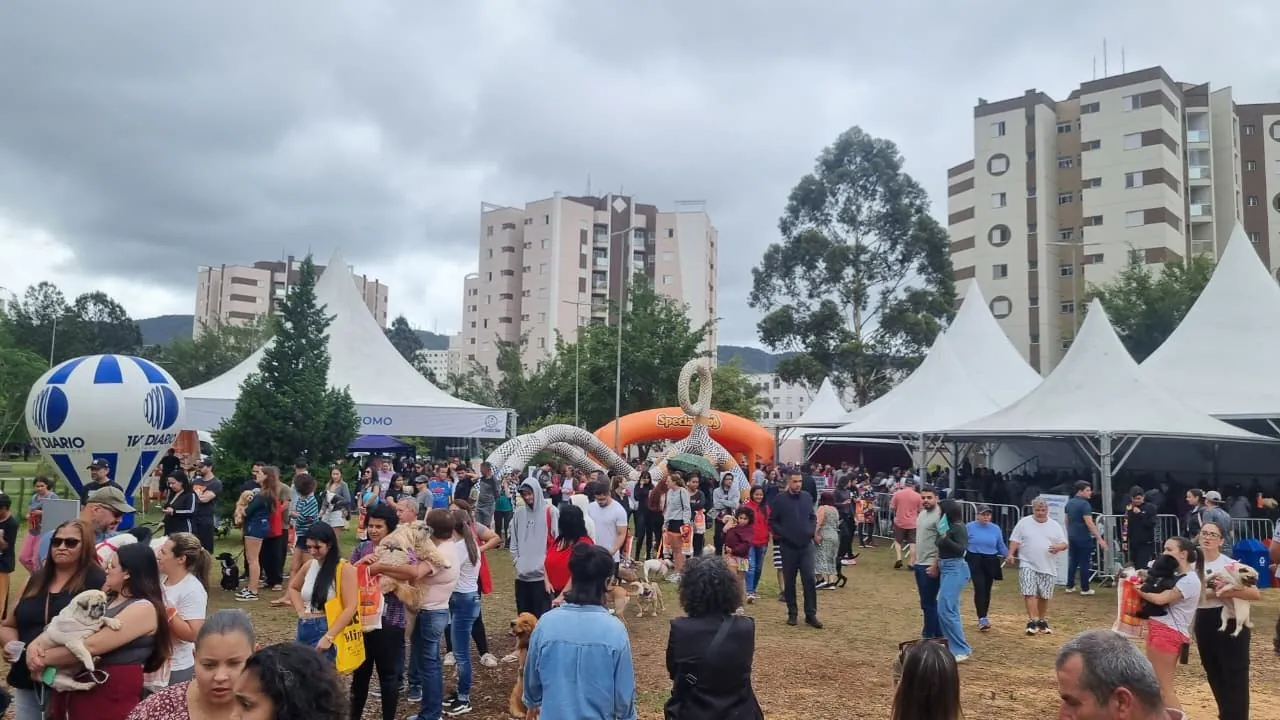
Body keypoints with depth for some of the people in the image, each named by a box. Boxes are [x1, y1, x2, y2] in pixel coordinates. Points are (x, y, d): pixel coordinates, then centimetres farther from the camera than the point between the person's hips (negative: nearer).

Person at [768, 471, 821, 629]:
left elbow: (813, 517, 16)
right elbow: (772, 521, -1)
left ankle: (811, 614, 2)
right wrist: (782, 534, -12)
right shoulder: (779, 500, -5)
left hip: (806, 545, 2)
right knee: (789, 581, 6)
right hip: (788, 546, -2)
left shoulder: (807, 497, 5)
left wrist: (812, 531, 0)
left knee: (809, 579, -4)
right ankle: (792, 614, 17)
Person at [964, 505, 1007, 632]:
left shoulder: (996, 528, 6)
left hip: (991, 562, 3)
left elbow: (1001, 546, 13)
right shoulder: (969, 527, -2)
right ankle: (982, 619, -14)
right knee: (979, 588, -13)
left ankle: (983, 617, 22)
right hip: (975, 561, -3)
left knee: (987, 590, 9)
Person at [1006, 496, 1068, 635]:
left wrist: (1058, 547, -18)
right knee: (1029, 593, -12)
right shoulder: (1024, 523, 3)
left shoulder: (1055, 525, 7)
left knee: (1044, 596, 10)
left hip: (1047, 567, 2)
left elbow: (1065, 543, 5)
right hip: (1027, 565, -2)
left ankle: (1042, 621, 26)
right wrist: (1010, 554, -11)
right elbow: (1015, 540, 2)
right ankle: (1032, 621, -13)